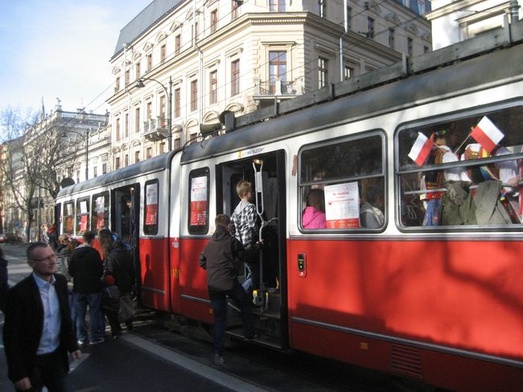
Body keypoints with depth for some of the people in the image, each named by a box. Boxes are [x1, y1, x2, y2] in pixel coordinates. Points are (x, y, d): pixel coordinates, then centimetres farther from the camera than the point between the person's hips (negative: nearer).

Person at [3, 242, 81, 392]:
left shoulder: (60, 281, -3)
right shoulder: (19, 292, -20)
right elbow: (11, 337, -15)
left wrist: (72, 344, 11)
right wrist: (19, 374, -14)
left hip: (57, 357, 5)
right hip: (31, 362, -5)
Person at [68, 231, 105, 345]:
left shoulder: (75, 252, 0)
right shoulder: (94, 252, -14)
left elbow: (71, 271, 3)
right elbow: (100, 270, -12)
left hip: (78, 288, 5)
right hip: (93, 288, -4)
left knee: (80, 313, 12)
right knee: (94, 313, 5)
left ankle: (81, 337, 18)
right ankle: (94, 337, 10)